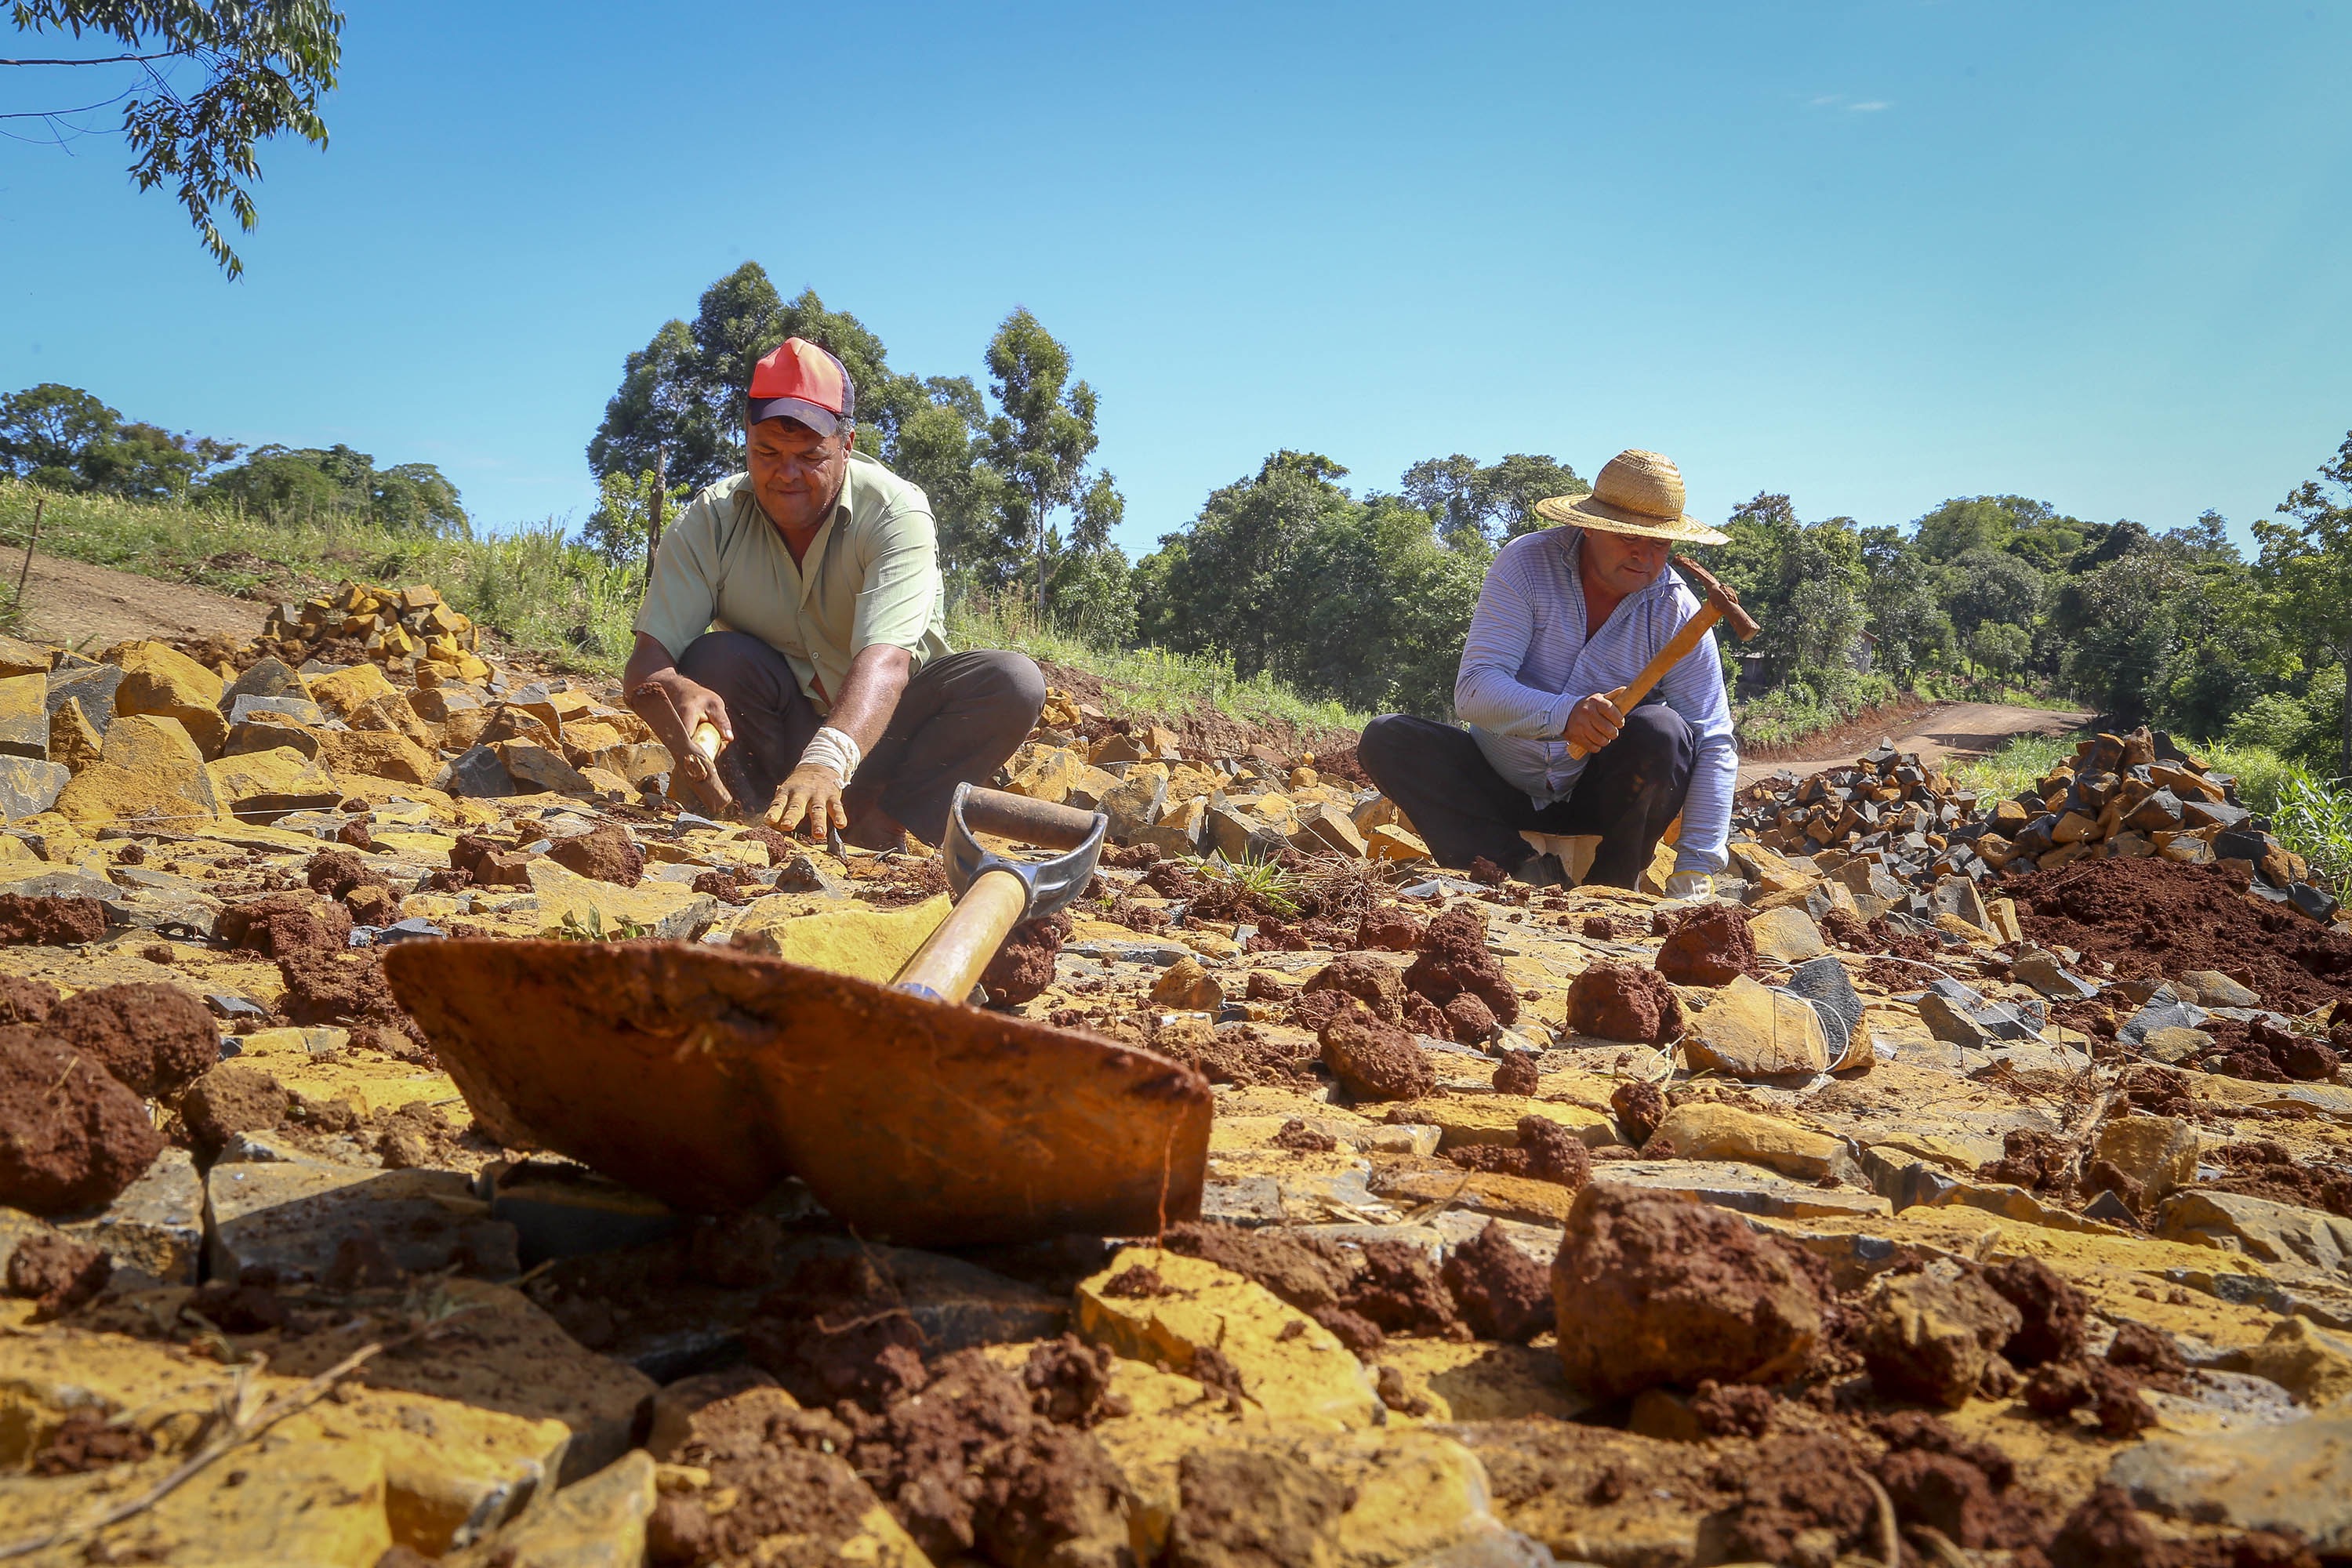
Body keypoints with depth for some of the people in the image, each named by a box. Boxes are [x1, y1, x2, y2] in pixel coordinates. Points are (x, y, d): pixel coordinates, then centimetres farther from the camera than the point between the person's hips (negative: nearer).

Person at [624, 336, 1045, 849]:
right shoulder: (708, 523, -12)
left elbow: (885, 659, -36)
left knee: (1013, 681, -27)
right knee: (714, 656, -28)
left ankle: (872, 825, -29)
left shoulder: (897, 513, -21)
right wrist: (679, 690, -46)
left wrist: (825, 762, -55)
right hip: (781, 733, 1)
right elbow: (647, 661, -19)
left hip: (883, 725, -1)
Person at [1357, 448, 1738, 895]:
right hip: (1500, 788, 1)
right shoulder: (1525, 564, -14)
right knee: (1385, 740, -21)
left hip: (1596, 798, 0)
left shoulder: (1676, 612, -12)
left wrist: (1694, 874, -26)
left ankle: (1612, 887, -10)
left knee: (1660, 732, -29)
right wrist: (1562, 714, -45)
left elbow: (1713, 745, -15)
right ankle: (1528, 867, -23)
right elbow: (1473, 689, -24)